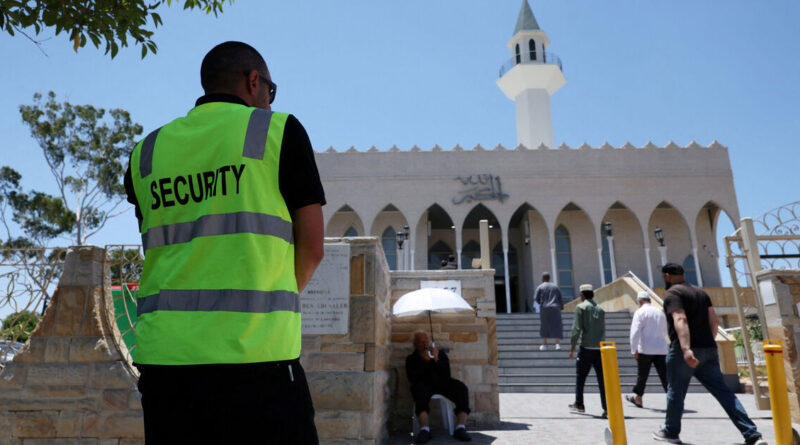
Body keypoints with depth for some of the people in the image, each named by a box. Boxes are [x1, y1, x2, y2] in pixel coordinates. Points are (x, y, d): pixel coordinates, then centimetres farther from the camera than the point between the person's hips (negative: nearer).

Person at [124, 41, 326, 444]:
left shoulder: (146, 152, 13)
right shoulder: (279, 130, 0)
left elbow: (163, 250, 16)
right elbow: (311, 248, -1)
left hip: (162, 354, 5)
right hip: (253, 354, -5)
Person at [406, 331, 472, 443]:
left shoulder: (440, 353, 19)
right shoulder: (411, 359, 15)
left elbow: (447, 374, 7)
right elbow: (412, 378, -2)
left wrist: (436, 360, -6)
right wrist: (425, 362, -6)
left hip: (442, 383, 2)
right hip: (424, 384, -2)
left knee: (462, 388, -26)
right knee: (419, 389, -39)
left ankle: (461, 428, -29)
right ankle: (425, 430, -45)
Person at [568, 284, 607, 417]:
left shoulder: (581, 307, -2)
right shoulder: (600, 309, 14)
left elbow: (576, 329, -9)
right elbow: (603, 331, 16)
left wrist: (572, 348, -5)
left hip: (586, 348, -4)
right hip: (600, 349, 4)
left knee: (580, 377, 11)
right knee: (602, 380, 4)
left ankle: (579, 404, 21)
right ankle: (607, 409, 0)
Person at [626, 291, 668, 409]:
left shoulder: (640, 312, -5)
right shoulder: (660, 312, 13)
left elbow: (635, 332, -14)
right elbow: (664, 332, 23)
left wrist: (634, 350, -12)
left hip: (646, 349, -4)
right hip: (661, 349, 4)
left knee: (642, 375, 8)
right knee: (664, 375, 2)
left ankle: (638, 399, 21)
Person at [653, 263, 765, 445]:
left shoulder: (672, 293, -8)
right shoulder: (701, 292, 18)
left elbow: (680, 320, -22)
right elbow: (714, 321, 17)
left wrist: (686, 349, -31)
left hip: (685, 351, -7)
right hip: (708, 350, 7)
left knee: (675, 392, 6)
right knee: (723, 391, 6)